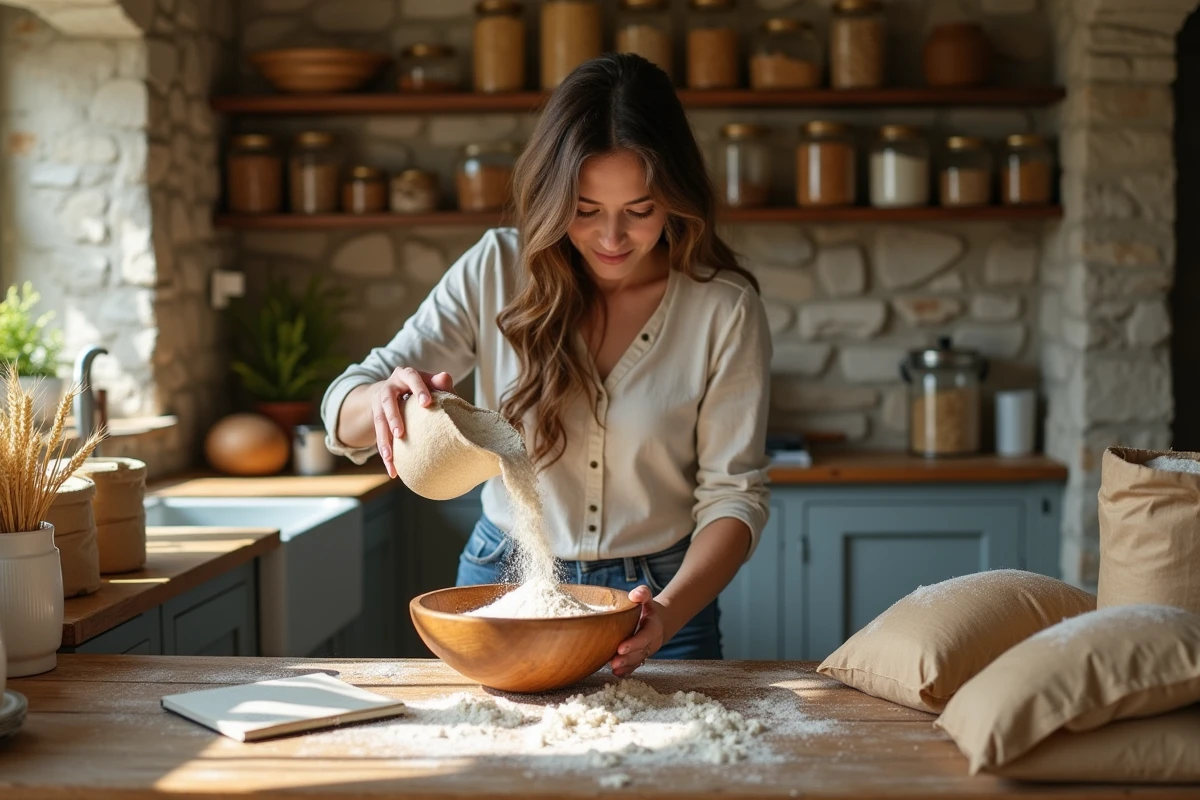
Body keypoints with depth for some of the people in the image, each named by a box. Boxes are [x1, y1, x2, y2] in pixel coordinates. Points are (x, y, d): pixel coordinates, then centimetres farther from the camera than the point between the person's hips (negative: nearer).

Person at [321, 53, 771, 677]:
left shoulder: (724, 309, -12)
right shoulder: (497, 271, -9)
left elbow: (733, 494, -10)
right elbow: (344, 411, -9)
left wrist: (669, 612, -27)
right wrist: (385, 400, -33)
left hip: (654, 593, 0)